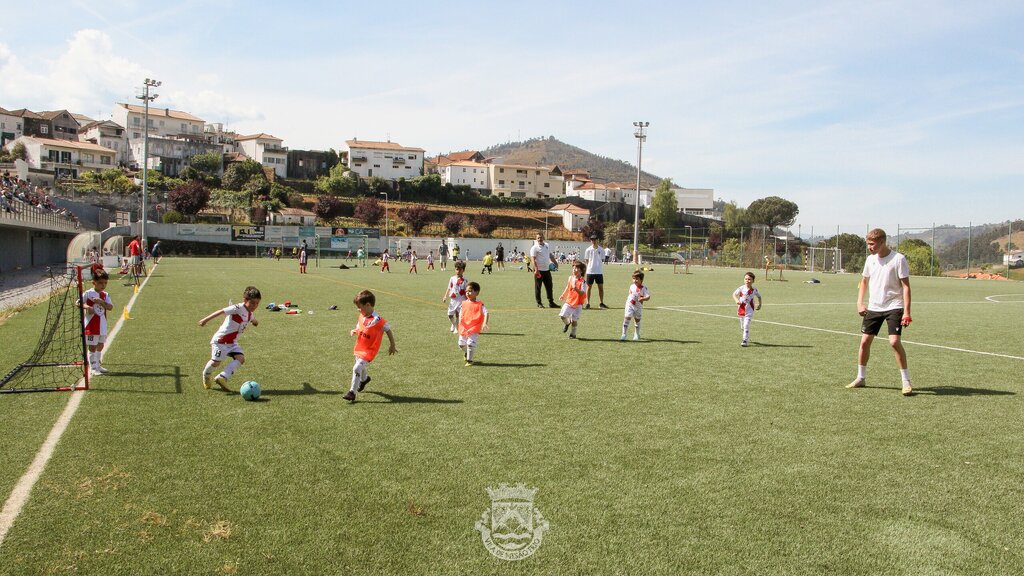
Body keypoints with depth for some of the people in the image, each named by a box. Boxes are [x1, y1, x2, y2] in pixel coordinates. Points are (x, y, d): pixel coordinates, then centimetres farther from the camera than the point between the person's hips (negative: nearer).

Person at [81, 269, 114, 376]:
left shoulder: (105, 295, 6)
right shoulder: (88, 293, -8)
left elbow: (110, 307, -4)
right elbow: (78, 303, -6)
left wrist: (101, 302, -19)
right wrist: (87, 307, -23)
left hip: (102, 324, 5)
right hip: (91, 325, -5)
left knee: (100, 345, 14)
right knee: (92, 347, -2)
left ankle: (97, 365, 28)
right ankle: (92, 368, 4)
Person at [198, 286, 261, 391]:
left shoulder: (249, 313, 7)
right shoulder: (238, 308, -21)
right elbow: (221, 311, -28)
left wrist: (255, 321, 57)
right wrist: (206, 320, -35)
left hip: (232, 342, 8)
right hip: (220, 340, -7)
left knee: (241, 358, -14)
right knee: (216, 362, -2)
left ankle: (222, 377, -18)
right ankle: (206, 375, 31)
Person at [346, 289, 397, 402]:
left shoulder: (378, 320, -25)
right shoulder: (362, 316, -5)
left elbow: (388, 330, -14)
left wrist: (392, 346, -6)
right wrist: (354, 331, -12)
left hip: (369, 350, -8)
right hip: (359, 348, 8)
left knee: (357, 368, -19)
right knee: (361, 367, 28)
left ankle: (352, 392, -9)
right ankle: (364, 379, 60)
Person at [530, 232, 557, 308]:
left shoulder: (546, 246, 11)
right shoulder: (535, 248, -10)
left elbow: (550, 255, 25)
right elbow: (533, 259, -18)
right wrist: (536, 269, -27)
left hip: (547, 270, 6)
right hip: (539, 270, -6)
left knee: (549, 286, 8)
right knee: (538, 287, 2)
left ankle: (551, 303, 14)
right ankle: (539, 303, 11)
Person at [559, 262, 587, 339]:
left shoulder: (582, 281, -12)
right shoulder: (570, 278, 4)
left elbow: (583, 293, -20)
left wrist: (576, 289, -36)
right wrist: (563, 296, 25)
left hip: (577, 304, -4)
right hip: (569, 301, 4)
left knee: (574, 319, -2)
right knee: (562, 315, -9)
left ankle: (573, 333, 20)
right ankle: (567, 323, 24)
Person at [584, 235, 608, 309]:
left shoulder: (601, 250, 3)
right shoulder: (588, 250, 1)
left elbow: (602, 260, 9)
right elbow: (587, 260, 6)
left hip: (599, 271, 1)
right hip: (590, 271, -1)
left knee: (601, 287, 5)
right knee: (589, 287, 3)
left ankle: (602, 303, 15)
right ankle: (588, 303, 9)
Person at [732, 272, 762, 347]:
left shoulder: (754, 290, -6)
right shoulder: (741, 288, -7)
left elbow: (759, 296, 12)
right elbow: (734, 294, 2)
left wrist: (759, 304, 8)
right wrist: (736, 300, -16)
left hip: (749, 310, -3)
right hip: (741, 310, 3)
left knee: (746, 325, -15)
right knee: (742, 326, 15)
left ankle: (745, 341, -11)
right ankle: (747, 337, 41)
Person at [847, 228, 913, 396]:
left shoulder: (898, 259, -11)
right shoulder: (871, 259, 7)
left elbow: (906, 286, -12)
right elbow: (864, 281, 20)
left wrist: (906, 312, -18)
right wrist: (860, 302, 8)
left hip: (894, 307, -6)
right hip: (873, 307, 6)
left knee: (894, 341, -17)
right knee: (865, 341, 3)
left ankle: (906, 381, -5)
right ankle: (861, 378, 17)